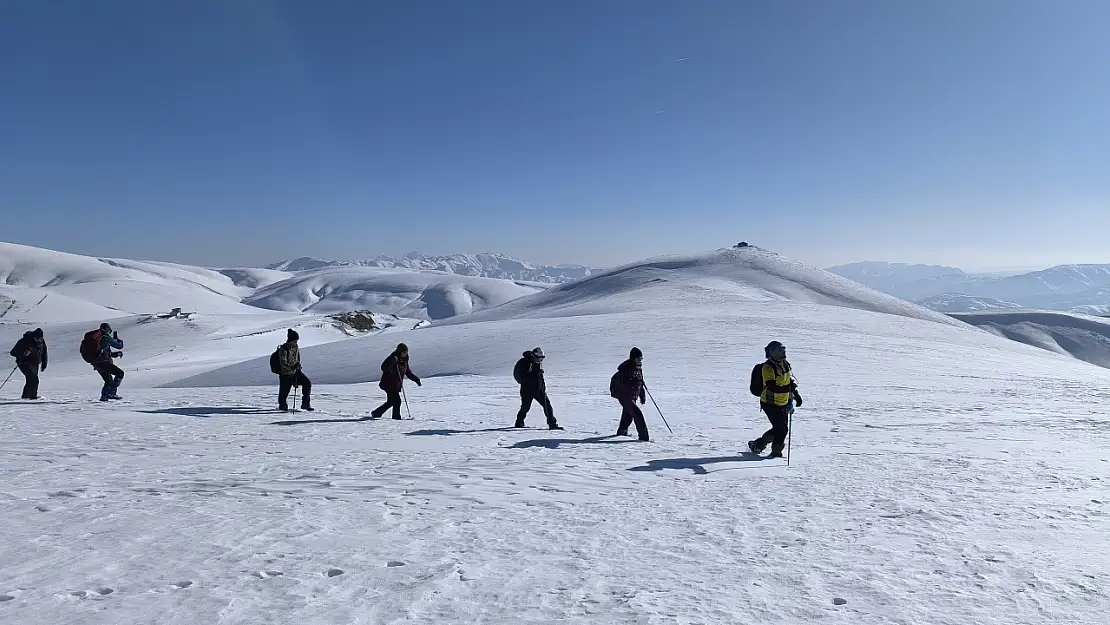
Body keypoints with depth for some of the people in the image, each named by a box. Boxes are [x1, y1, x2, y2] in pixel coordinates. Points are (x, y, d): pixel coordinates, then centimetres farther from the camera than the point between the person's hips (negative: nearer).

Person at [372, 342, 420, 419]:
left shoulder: (404, 361, 10)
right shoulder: (392, 358, -14)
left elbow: (408, 372, 19)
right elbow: (383, 368, -24)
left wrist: (416, 379, 11)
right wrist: (392, 362, -37)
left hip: (396, 386, 9)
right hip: (389, 385, -9)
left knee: (391, 402, 15)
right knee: (397, 401, -11)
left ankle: (376, 413, 28)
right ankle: (396, 417, 1)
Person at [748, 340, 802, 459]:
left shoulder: (785, 364, 7)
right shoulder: (768, 367, -19)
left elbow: (791, 380, 21)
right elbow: (771, 386, -29)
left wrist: (796, 394, 13)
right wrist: (788, 388, -37)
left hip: (783, 403, 8)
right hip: (770, 404, -8)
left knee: (780, 429, 14)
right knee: (782, 429, -8)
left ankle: (757, 444, 28)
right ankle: (776, 452, 11)